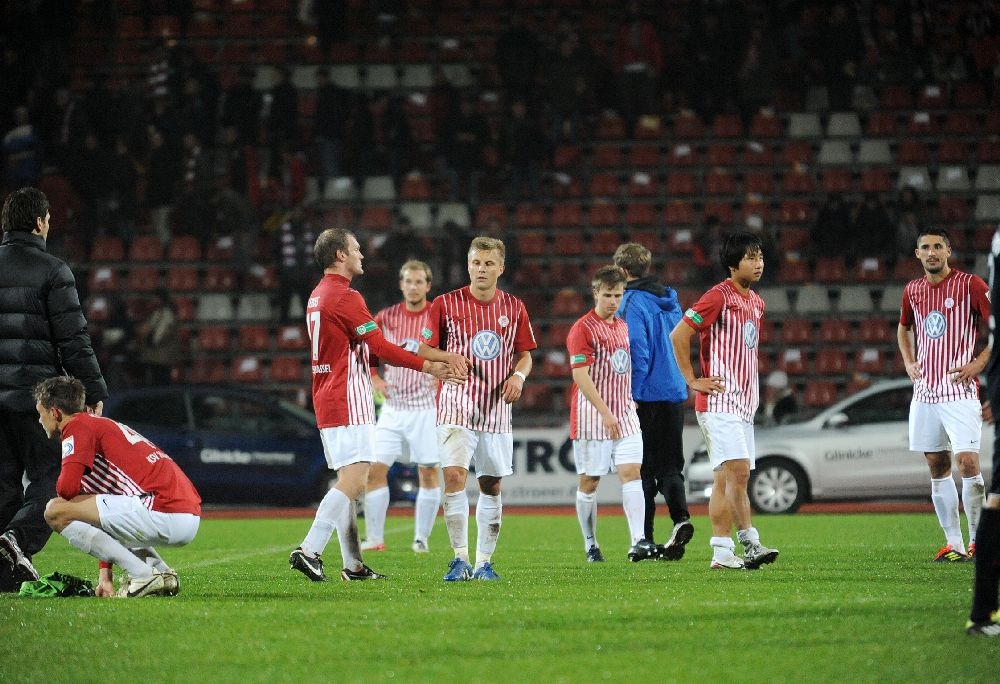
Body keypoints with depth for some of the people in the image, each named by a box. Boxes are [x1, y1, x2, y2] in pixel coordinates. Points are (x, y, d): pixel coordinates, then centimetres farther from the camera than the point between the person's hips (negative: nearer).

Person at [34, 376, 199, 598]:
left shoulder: (78, 428, 0)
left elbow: (67, 488, -16)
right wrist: (105, 574, 29)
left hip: (165, 513, -10)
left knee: (56, 511, -9)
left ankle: (143, 576, -9)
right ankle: (162, 572, 15)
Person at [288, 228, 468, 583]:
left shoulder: (317, 296, 18)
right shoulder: (345, 297, -13)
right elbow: (381, 347, -14)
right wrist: (428, 366, -6)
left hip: (327, 402, 10)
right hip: (348, 403, -10)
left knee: (349, 481, 11)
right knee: (353, 480, -14)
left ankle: (353, 564, 10)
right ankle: (309, 550, -22)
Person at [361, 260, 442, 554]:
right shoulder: (386, 318, 3)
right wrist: (374, 378, 3)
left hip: (427, 406, -2)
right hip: (393, 407, 2)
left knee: (429, 473, 0)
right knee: (374, 470, -6)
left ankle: (421, 538, 10)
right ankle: (374, 538, 1)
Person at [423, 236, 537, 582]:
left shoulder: (514, 308, 7)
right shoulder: (446, 304, -2)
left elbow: (524, 354, 15)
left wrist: (518, 375, -6)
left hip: (496, 409, 3)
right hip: (457, 407, -3)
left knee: (491, 486, 6)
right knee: (454, 476, -17)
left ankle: (484, 562, 15)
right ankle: (460, 559, -11)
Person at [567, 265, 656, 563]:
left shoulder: (623, 327, 14)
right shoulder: (582, 329, -8)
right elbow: (580, 375, -16)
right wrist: (605, 413, -20)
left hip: (625, 416, 6)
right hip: (592, 418, -6)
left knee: (632, 472, -10)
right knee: (589, 482, 2)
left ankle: (638, 542, -20)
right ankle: (590, 546, 14)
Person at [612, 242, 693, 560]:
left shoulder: (632, 303, -11)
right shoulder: (669, 300, 12)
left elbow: (637, 352, -18)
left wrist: (631, 396, -14)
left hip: (647, 395, -6)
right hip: (675, 392, 6)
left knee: (642, 467, 1)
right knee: (670, 464, 10)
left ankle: (644, 539, 2)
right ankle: (680, 517, -13)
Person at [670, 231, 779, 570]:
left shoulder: (756, 302, 15)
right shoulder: (719, 297, -12)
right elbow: (678, 335, -14)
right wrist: (692, 380, -11)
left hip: (743, 403, 8)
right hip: (719, 401, -8)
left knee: (725, 479, 8)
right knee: (738, 471, -14)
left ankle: (722, 551, 8)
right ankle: (750, 543, -14)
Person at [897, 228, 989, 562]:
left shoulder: (970, 285, -6)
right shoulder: (912, 291, 11)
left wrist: (979, 362, -12)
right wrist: (908, 362, 15)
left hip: (960, 389, -6)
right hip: (925, 391, 6)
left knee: (968, 461, -15)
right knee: (937, 467, 6)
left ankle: (977, 540, -5)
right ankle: (953, 543, 12)